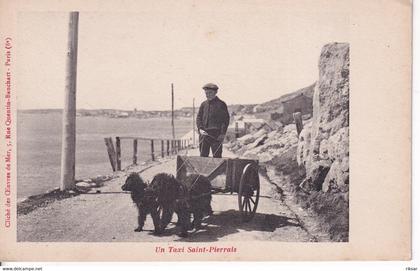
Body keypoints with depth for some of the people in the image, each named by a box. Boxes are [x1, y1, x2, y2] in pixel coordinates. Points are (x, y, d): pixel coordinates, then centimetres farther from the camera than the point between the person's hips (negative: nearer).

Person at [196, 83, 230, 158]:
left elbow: (226, 119, -2)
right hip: (204, 133, 5)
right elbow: (199, 117, 12)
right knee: (203, 155, 6)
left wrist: (223, 133, -11)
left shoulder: (221, 104, 1)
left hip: (216, 134, -4)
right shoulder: (203, 104, 14)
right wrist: (200, 129, -5)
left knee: (217, 156, -4)